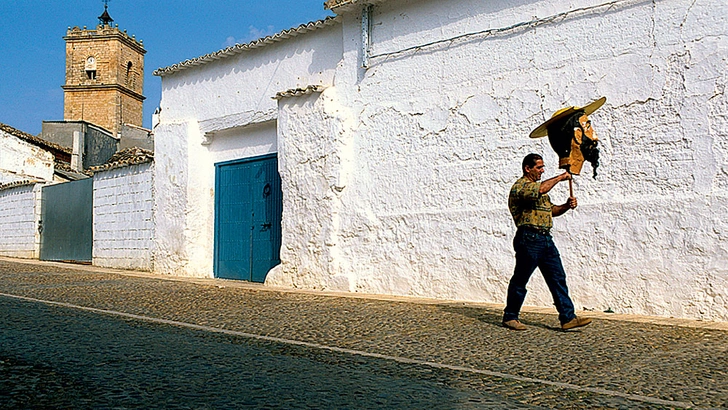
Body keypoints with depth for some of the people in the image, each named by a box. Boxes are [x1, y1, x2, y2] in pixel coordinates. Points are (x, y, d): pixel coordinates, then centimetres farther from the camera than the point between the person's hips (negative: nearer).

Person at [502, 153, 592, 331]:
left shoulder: (537, 186, 23)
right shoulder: (520, 186, -8)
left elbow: (551, 210, 27)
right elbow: (540, 190, -29)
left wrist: (566, 206, 8)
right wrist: (560, 178, -15)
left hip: (546, 239, 9)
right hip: (529, 239, -9)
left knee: (558, 278, 3)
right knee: (520, 280, 1)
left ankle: (568, 318, 5)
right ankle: (510, 317, 13)